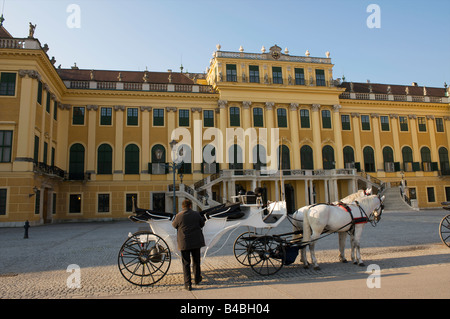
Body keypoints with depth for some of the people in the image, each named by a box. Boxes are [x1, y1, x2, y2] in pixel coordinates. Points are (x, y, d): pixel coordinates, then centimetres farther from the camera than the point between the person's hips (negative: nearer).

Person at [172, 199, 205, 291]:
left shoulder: (179, 216, -9)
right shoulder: (196, 214, -3)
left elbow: (174, 225, 8)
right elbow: (202, 224, 11)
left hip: (184, 243, -2)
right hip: (196, 242, 2)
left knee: (186, 263, 5)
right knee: (196, 261, 19)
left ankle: (188, 284, 4)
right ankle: (197, 279, 33)